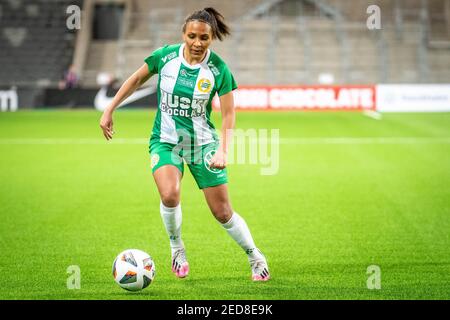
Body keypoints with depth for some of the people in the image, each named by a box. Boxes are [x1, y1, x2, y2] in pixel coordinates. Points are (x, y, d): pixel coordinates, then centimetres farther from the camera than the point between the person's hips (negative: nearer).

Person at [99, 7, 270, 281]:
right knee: (170, 195, -27)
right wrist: (109, 110, 4)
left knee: (223, 212, 0)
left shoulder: (219, 70, -14)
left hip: (203, 143, 0)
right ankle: (177, 248, 1)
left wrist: (223, 150, -23)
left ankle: (256, 258, 25)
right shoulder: (165, 56, -11)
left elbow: (228, 114, -10)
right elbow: (137, 79, 6)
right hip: (166, 141, 0)